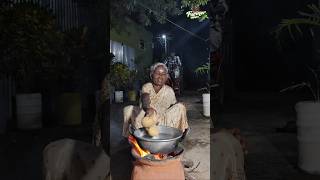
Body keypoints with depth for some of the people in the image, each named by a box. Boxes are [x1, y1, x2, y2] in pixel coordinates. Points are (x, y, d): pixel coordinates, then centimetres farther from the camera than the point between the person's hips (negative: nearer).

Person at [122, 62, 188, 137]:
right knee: (128, 109, -19)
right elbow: (145, 100, -29)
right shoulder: (147, 86, -7)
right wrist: (148, 108, -49)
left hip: (162, 120, 1)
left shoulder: (169, 90, 0)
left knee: (180, 106, -15)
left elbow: (175, 106, 8)